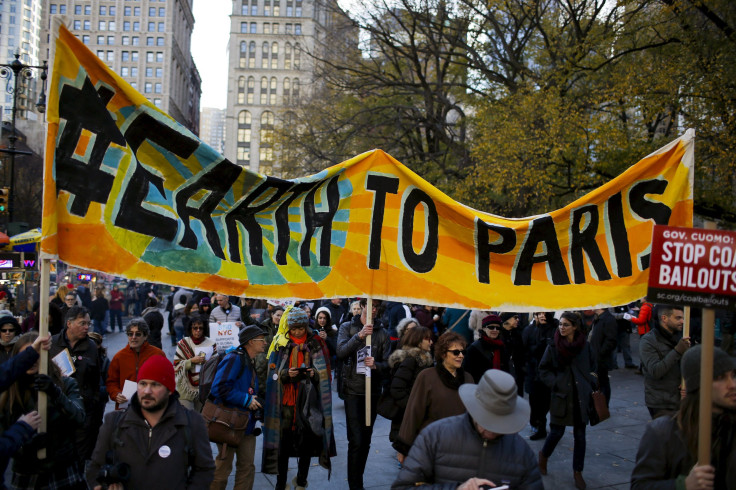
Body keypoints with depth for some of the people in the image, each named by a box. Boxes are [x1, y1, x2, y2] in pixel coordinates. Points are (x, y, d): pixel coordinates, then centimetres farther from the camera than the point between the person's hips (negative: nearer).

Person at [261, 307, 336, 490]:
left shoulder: (316, 344, 3)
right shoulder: (280, 344, 3)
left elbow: (325, 373, 7)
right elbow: (273, 373, 4)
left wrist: (314, 374, -14)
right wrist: (287, 374, -16)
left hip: (309, 401, 1)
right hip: (286, 399, 0)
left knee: (307, 442, 7)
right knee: (283, 443, 0)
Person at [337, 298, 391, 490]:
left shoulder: (382, 333, 5)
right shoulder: (347, 327, 3)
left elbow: (388, 364, 2)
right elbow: (341, 352, -13)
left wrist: (376, 365, -20)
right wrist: (359, 336, -25)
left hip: (373, 390, 3)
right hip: (353, 390, -3)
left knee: (365, 441, 11)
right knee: (356, 441, -10)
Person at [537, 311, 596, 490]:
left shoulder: (585, 346, 0)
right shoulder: (553, 347, -5)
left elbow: (592, 368, 13)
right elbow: (543, 369, 3)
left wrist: (590, 386, 4)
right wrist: (555, 384, -8)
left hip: (581, 396, 2)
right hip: (561, 396, -2)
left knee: (580, 435, 5)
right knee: (557, 432, 2)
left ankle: (577, 472, 18)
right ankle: (544, 455, 32)